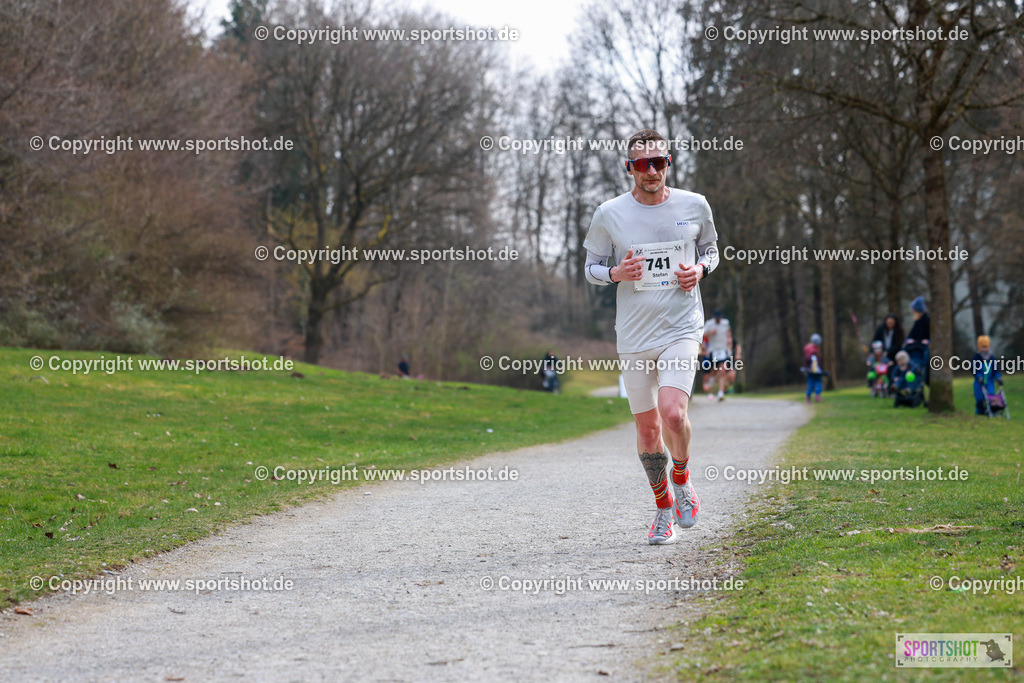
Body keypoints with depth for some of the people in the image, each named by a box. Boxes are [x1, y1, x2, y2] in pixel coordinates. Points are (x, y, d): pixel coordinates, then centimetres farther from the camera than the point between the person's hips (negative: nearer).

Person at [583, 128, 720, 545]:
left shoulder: (695, 206, 2)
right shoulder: (609, 214, -1)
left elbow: (710, 249, 18)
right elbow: (591, 267, 7)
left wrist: (700, 269, -4)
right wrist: (617, 272, -14)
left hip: (682, 327, -1)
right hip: (634, 334, 1)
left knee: (672, 412, -20)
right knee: (647, 425, 6)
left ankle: (682, 479, 10)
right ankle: (664, 508, 25)